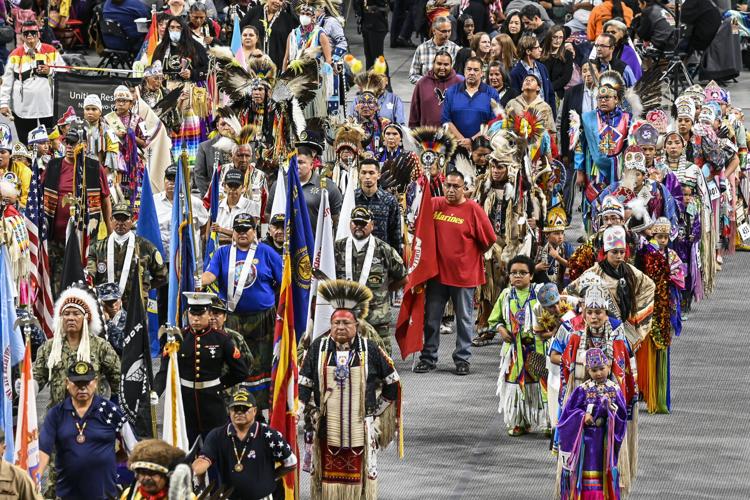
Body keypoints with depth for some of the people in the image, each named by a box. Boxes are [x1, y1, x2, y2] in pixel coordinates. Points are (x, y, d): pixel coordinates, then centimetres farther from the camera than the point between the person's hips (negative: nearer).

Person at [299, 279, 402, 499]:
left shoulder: (369, 349, 0)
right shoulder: (318, 348, 2)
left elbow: (392, 382, 9)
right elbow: (303, 385, 5)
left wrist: (377, 408, 8)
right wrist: (307, 414, -2)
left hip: (360, 429, -1)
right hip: (327, 429, 1)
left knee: (360, 475, 1)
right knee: (327, 472, 4)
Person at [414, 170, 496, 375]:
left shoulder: (473, 209, -8)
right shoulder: (434, 205, 1)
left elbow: (488, 239, -3)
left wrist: (473, 255, 6)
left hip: (464, 273, -3)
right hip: (437, 272, 3)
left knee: (464, 319, 6)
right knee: (431, 318, 9)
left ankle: (462, 359, 15)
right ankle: (428, 358, 17)